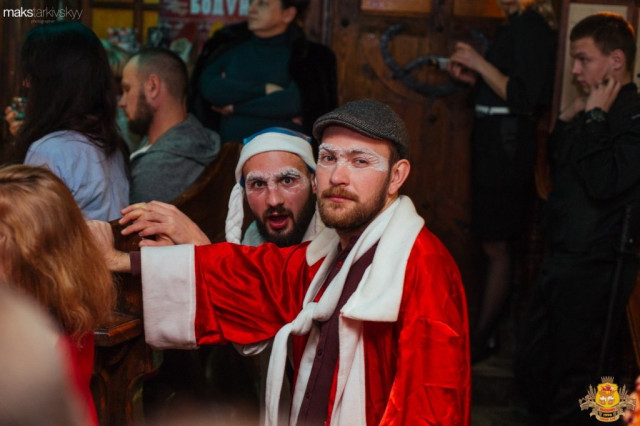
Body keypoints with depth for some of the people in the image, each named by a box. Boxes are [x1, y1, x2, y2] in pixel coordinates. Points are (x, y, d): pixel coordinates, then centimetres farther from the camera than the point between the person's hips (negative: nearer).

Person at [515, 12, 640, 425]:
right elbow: (557, 167, 19)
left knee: (576, 388, 5)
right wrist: (567, 121, 4)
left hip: (596, 271, -9)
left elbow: (603, 182, -28)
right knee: (533, 371, 20)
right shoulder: (593, 111, 10)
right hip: (561, 262, 9)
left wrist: (594, 118, -18)